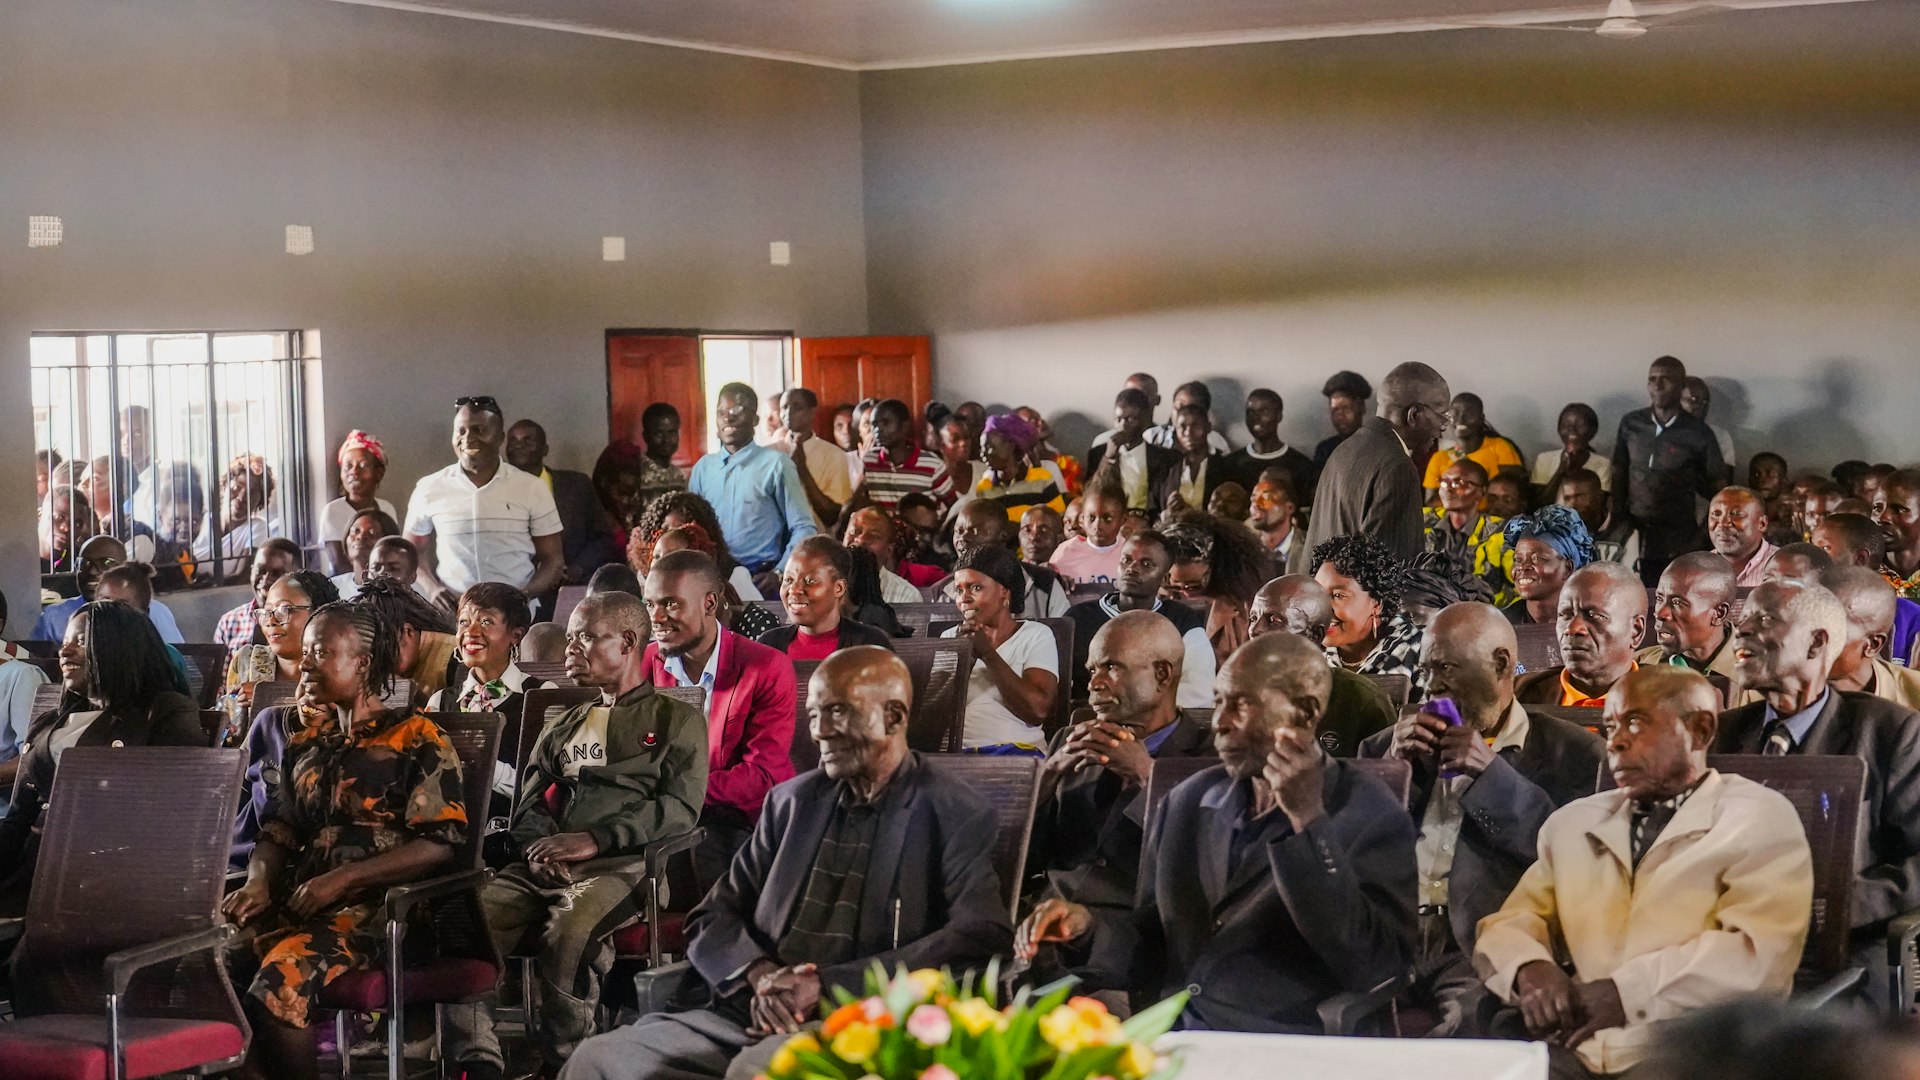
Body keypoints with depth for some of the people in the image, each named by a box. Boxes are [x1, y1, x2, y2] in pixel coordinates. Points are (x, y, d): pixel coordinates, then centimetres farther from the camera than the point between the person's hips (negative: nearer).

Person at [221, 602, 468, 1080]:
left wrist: (342, 879, -15)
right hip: (295, 903, 6)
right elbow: (276, 831, 19)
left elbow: (441, 844, -8)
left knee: (279, 980, -32)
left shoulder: (418, 739, 0)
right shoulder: (307, 742, 21)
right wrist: (258, 884, -3)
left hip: (375, 908, -6)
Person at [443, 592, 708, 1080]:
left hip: (623, 863, -5)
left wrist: (594, 840, -14)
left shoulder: (677, 719, 13)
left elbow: (679, 807, -2)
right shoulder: (565, 726, 31)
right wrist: (539, 844, -4)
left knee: (569, 929, -39)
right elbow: (528, 802, 22)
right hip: (544, 868, 5)